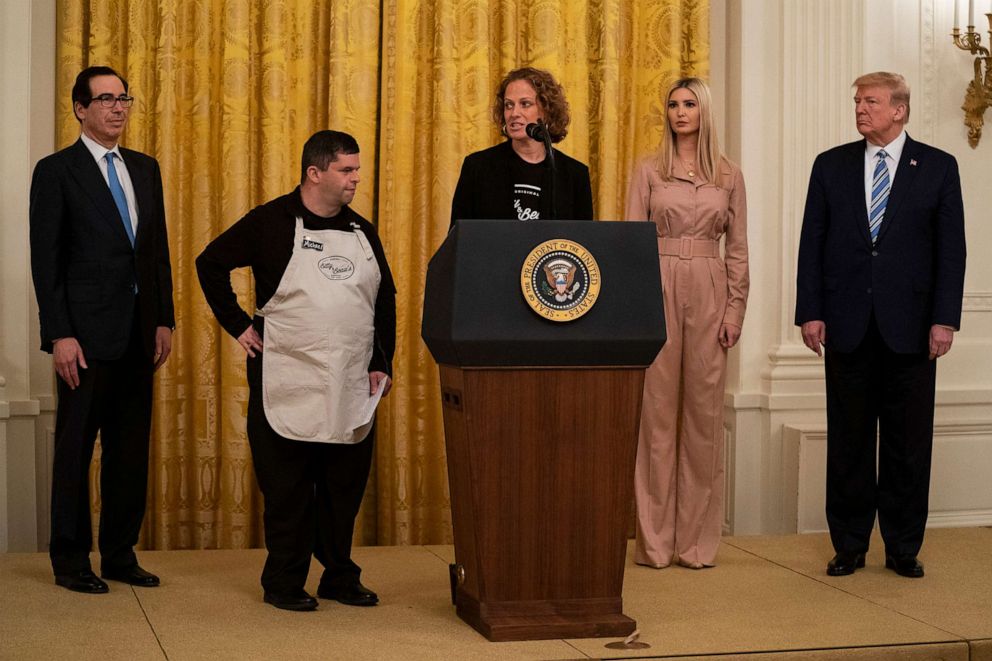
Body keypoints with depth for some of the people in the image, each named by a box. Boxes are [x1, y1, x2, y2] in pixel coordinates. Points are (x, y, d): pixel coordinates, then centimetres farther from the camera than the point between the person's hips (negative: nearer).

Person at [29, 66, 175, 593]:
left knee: (131, 447, 9)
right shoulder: (56, 171, -4)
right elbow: (46, 259, -8)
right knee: (75, 448, 3)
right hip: (87, 333, -6)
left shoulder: (145, 168, 14)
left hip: (138, 332, 6)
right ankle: (71, 560, 12)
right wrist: (60, 334, -14)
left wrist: (164, 320, 9)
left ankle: (120, 553, 19)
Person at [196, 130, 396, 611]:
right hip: (288, 384, -5)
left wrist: (382, 363, 9)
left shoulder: (361, 231, 11)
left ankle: (340, 577, 21)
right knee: (287, 489, 3)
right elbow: (210, 264, 2)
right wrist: (238, 325, -1)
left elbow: (384, 300, 16)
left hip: (352, 388, 5)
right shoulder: (271, 221, -4)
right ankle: (284, 584, 13)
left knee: (346, 486, 9)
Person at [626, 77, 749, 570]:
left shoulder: (729, 175, 10)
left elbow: (737, 248, 9)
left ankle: (697, 539, 10)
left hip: (709, 293, 2)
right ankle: (654, 540, 6)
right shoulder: (648, 170, 5)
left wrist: (735, 308, 1)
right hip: (658, 289, -1)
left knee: (704, 412, 2)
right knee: (656, 410, -1)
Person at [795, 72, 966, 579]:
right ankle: (849, 546, 17)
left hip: (910, 328, -1)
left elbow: (951, 248, 0)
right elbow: (812, 244, 5)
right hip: (847, 326, 1)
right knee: (848, 441, 7)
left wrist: (944, 319, -8)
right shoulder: (831, 165, 7)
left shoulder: (938, 168, 3)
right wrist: (810, 312, -2)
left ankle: (903, 548, 16)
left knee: (908, 442, 4)